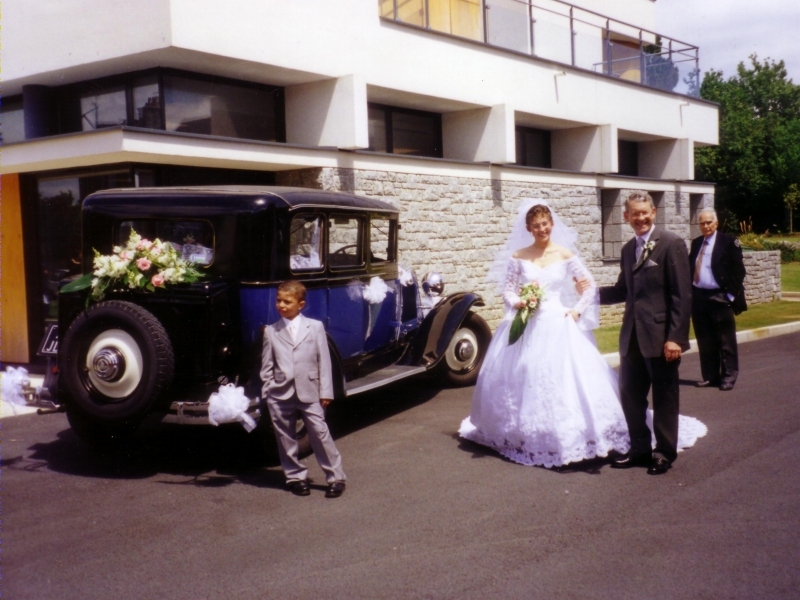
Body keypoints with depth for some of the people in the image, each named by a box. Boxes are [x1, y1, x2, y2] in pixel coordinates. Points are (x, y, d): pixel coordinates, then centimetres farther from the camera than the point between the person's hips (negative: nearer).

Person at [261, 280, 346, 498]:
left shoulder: (315, 327, 2)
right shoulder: (271, 332, 5)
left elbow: (324, 361, 1)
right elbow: (267, 366, 7)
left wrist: (325, 391, -2)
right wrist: (267, 392, 2)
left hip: (309, 392, -2)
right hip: (280, 394, 2)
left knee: (320, 433, -3)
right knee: (286, 438, 8)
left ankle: (336, 477, 6)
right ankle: (296, 477, 22)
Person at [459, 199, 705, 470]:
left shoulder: (565, 254, 1)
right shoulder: (518, 256, 3)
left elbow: (590, 285, 5)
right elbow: (507, 289, 6)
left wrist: (577, 310, -4)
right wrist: (518, 302, -13)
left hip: (559, 325, -1)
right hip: (527, 327, 1)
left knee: (565, 379, -6)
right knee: (523, 380, 5)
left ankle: (568, 436, 6)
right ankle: (523, 435, 21)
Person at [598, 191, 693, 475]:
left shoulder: (672, 244, -8)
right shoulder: (628, 249, 14)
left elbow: (682, 294, -12)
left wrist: (675, 337, -18)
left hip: (661, 336, -6)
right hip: (632, 335, 7)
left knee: (664, 397, 6)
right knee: (630, 395, 11)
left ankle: (665, 452, 20)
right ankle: (640, 449, 25)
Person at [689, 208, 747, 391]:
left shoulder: (728, 242, -4)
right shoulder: (696, 243, 11)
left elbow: (738, 270, -6)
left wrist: (732, 294, -11)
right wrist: (689, 292, 5)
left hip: (720, 298, -5)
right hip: (698, 298, 5)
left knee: (726, 341, 3)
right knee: (705, 341, 9)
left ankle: (728, 377, 10)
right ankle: (710, 376, 18)